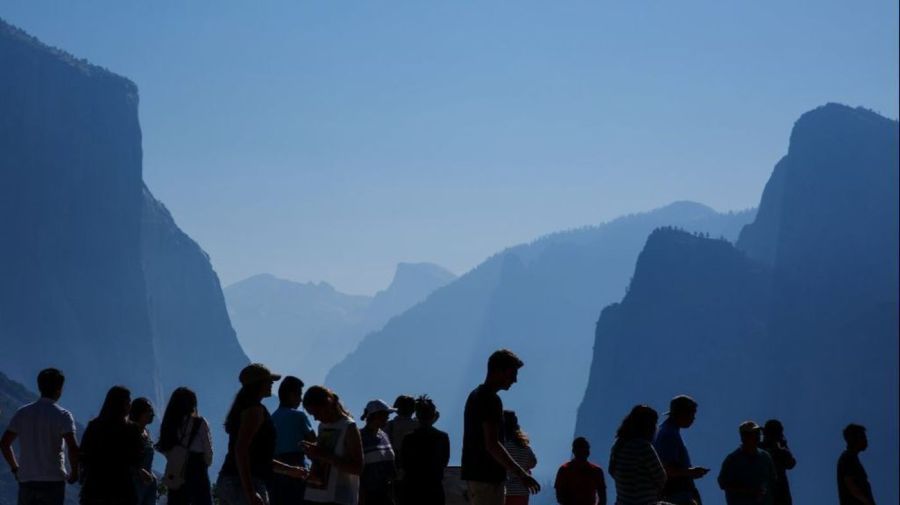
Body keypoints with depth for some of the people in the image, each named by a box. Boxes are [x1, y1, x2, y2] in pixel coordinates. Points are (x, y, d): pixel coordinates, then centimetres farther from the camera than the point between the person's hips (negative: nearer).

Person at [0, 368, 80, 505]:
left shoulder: (22, 413, 5)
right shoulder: (62, 415, -7)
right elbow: (73, 447, -18)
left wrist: (15, 468, 16)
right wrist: (74, 473, -3)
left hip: (26, 479, 4)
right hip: (53, 480, -4)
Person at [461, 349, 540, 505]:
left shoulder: (476, 395, 15)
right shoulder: (490, 400, -15)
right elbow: (492, 445, -23)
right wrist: (521, 474, -23)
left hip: (475, 473, 10)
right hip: (487, 477, -10)